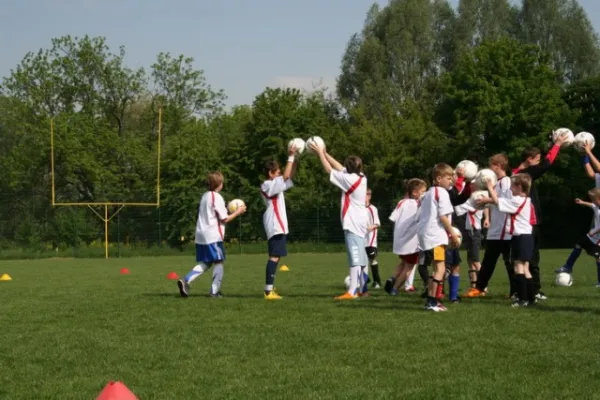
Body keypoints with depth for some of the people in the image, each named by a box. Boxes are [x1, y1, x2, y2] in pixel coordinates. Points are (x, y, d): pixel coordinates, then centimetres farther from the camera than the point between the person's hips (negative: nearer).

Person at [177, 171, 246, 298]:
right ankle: (215, 291, -2)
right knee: (218, 262, 2)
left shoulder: (205, 196, 16)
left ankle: (185, 281, -4)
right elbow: (224, 219, -11)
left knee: (204, 263, 13)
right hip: (213, 236, -8)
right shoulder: (217, 197, -11)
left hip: (201, 235, 8)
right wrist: (238, 212, 1)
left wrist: (226, 209, 22)